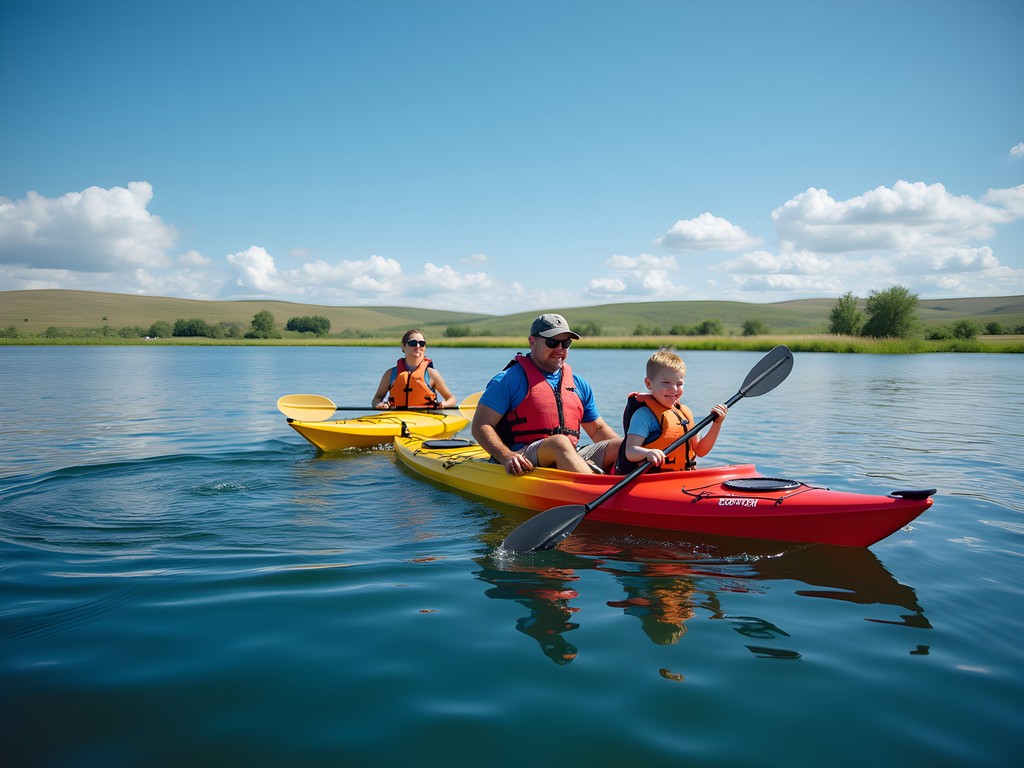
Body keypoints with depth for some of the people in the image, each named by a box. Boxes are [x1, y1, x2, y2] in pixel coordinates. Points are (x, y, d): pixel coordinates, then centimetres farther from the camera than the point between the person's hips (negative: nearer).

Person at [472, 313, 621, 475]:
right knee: (559, 442, -36)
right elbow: (480, 425, -4)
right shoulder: (509, 380, 3)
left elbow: (598, 430, 28)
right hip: (526, 464, -6)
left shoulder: (579, 384, 21)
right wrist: (507, 457, -23)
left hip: (573, 456, 6)